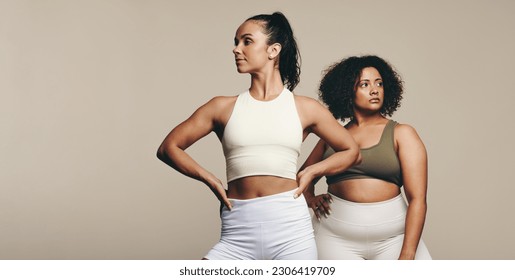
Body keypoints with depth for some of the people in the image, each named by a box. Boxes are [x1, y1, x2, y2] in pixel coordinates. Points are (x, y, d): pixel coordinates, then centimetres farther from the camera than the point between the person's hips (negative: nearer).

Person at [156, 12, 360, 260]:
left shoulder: (306, 109, 9)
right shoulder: (223, 107, 8)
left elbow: (351, 151, 19)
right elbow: (168, 148, 13)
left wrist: (311, 172, 5)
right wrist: (210, 180, 3)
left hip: (290, 229, 0)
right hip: (238, 233, 1)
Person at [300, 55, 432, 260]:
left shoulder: (401, 134, 1)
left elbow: (417, 199, -6)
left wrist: (407, 256, -15)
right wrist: (311, 199, 1)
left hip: (392, 237, -1)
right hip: (336, 237, 2)